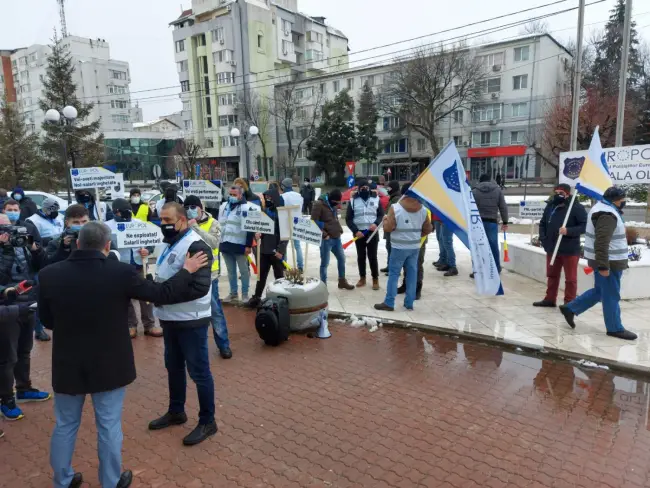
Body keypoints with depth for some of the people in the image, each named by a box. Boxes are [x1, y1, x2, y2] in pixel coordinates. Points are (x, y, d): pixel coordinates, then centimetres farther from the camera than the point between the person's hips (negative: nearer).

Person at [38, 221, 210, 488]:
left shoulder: (49, 275, -11)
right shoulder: (121, 272, -20)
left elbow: (46, 320, 4)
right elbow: (163, 294, -8)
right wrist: (187, 270, 6)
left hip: (67, 365, 3)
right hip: (110, 365, -2)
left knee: (65, 425, 21)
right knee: (109, 426, 13)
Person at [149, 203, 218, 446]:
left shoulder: (196, 247, -20)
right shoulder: (171, 244, 11)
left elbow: (200, 287, -28)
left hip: (191, 320, -10)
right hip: (171, 318, 10)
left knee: (199, 372, 2)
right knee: (174, 366, 21)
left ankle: (207, 422, 16)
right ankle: (176, 411, 39)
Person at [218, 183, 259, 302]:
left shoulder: (247, 207, -6)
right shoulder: (223, 206, 13)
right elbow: (218, 225, 18)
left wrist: (248, 245, -14)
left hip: (240, 246, -6)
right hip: (225, 245, 6)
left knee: (244, 271, 5)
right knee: (231, 271, 15)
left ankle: (245, 294, 16)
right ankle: (233, 293, 26)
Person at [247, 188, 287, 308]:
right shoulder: (265, 211, 9)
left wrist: (280, 250, -19)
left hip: (277, 250, -6)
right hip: (264, 249, 6)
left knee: (279, 275, 7)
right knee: (261, 274, 12)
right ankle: (256, 297, 21)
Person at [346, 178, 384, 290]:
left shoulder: (376, 198, 1)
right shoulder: (353, 200, -1)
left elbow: (381, 214, 5)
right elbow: (348, 219, 0)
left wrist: (376, 223, -15)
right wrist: (355, 231, -12)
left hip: (372, 232, -1)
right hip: (359, 233, 1)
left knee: (372, 256, 1)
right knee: (361, 256, 11)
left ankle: (375, 279, 13)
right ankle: (362, 278, 24)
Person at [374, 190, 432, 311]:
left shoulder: (395, 208, -12)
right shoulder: (423, 209, 3)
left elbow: (388, 228, -12)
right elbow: (428, 229, 10)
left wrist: (385, 220, 8)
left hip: (399, 247, -4)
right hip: (415, 247, 4)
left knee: (393, 274, 2)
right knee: (412, 274, 10)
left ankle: (389, 303, 5)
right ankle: (409, 303, 15)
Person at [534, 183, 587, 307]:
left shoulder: (577, 207, -11)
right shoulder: (550, 206, 8)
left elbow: (584, 226, -14)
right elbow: (542, 223, 17)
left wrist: (568, 231, -27)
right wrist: (543, 238, 5)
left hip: (570, 250, -6)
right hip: (552, 248, 6)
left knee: (570, 278, 3)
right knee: (552, 275, 17)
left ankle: (569, 302, 11)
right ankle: (550, 299, 28)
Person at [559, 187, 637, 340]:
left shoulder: (602, 208, 14)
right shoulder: (608, 214, -21)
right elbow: (602, 243, -28)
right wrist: (603, 266, -28)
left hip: (608, 261, 11)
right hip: (609, 263, -11)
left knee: (599, 291, 18)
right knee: (611, 296, 1)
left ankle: (569, 309, 22)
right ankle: (615, 328, 13)